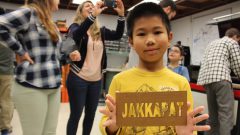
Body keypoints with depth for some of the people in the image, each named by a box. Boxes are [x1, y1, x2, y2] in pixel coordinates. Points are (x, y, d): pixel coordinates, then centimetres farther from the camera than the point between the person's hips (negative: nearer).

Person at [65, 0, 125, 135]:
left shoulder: (100, 31, 8)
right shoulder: (75, 26, -2)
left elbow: (118, 35, -5)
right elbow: (76, 35, -25)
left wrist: (121, 15, -17)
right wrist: (93, 15, -35)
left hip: (96, 80, 4)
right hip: (78, 78, -4)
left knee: (91, 114, 15)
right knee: (76, 115, 4)